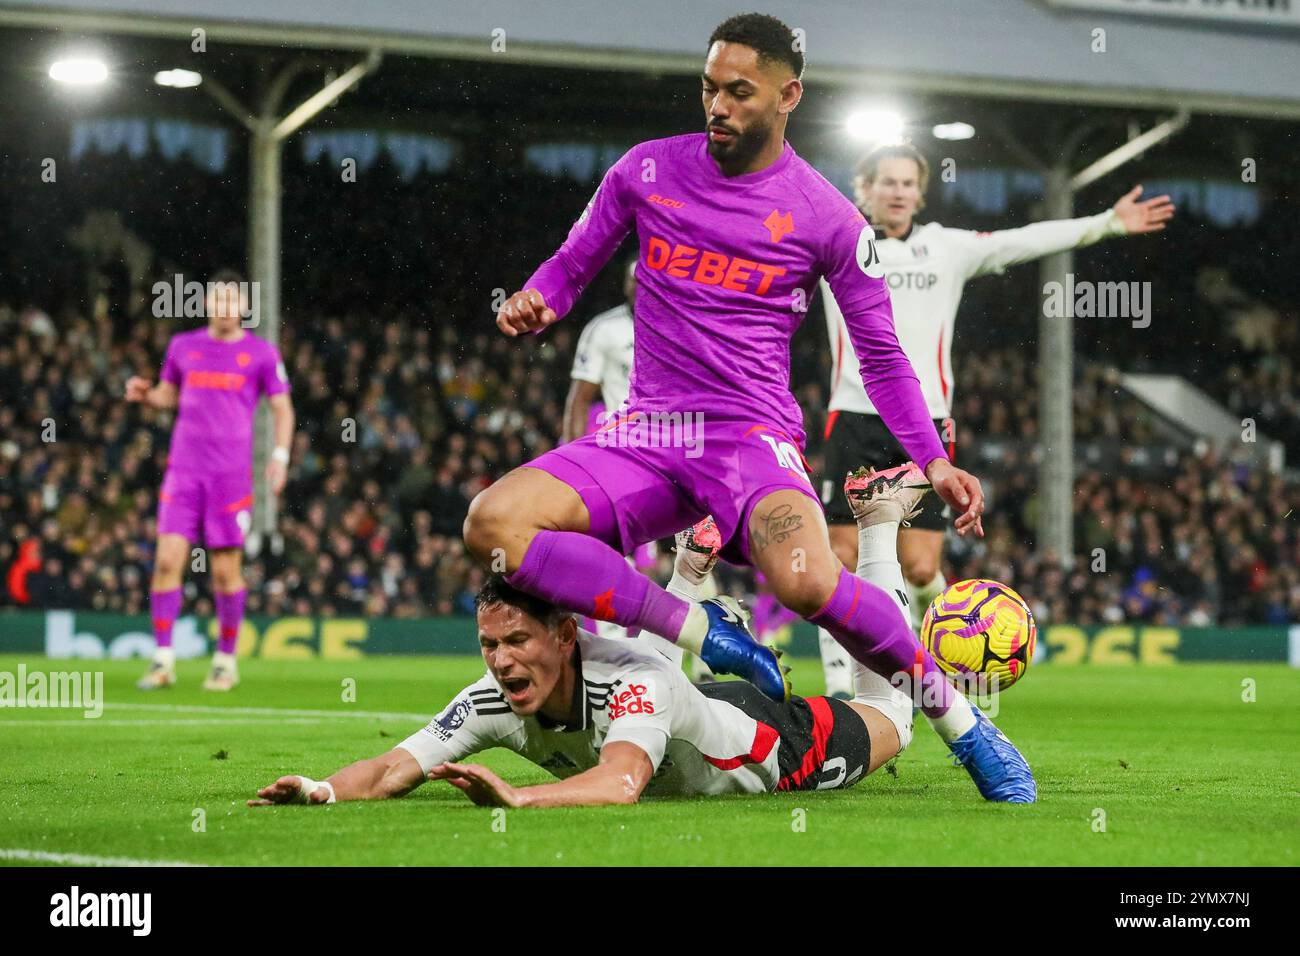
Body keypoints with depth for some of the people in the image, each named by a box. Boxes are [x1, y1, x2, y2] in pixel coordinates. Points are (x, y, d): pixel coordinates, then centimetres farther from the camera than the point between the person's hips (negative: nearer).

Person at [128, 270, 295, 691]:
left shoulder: (261, 353, 2)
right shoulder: (183, 346, 9)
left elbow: (282, 408, 7)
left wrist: (280, 455, -6)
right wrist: (146, 394, -1)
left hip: (232, 475, -2)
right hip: (184, 470, 2)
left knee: (226, 570, 0)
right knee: (167, 559, -8)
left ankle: (226, 661, 15)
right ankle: (163, 660, -3)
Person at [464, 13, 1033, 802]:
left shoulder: (827, 217, 0)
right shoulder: (647, 170, 6)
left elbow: (883, 356, 8)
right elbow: (573, 263, 18)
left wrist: (933, 460, -3)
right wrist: (534, 302, -6)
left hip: (754, 434, -3)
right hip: (648, 433, 3)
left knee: (807, 581, -35)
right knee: (493, 522, -24)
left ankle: (961, 722, -11)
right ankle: (704, 634, -17)